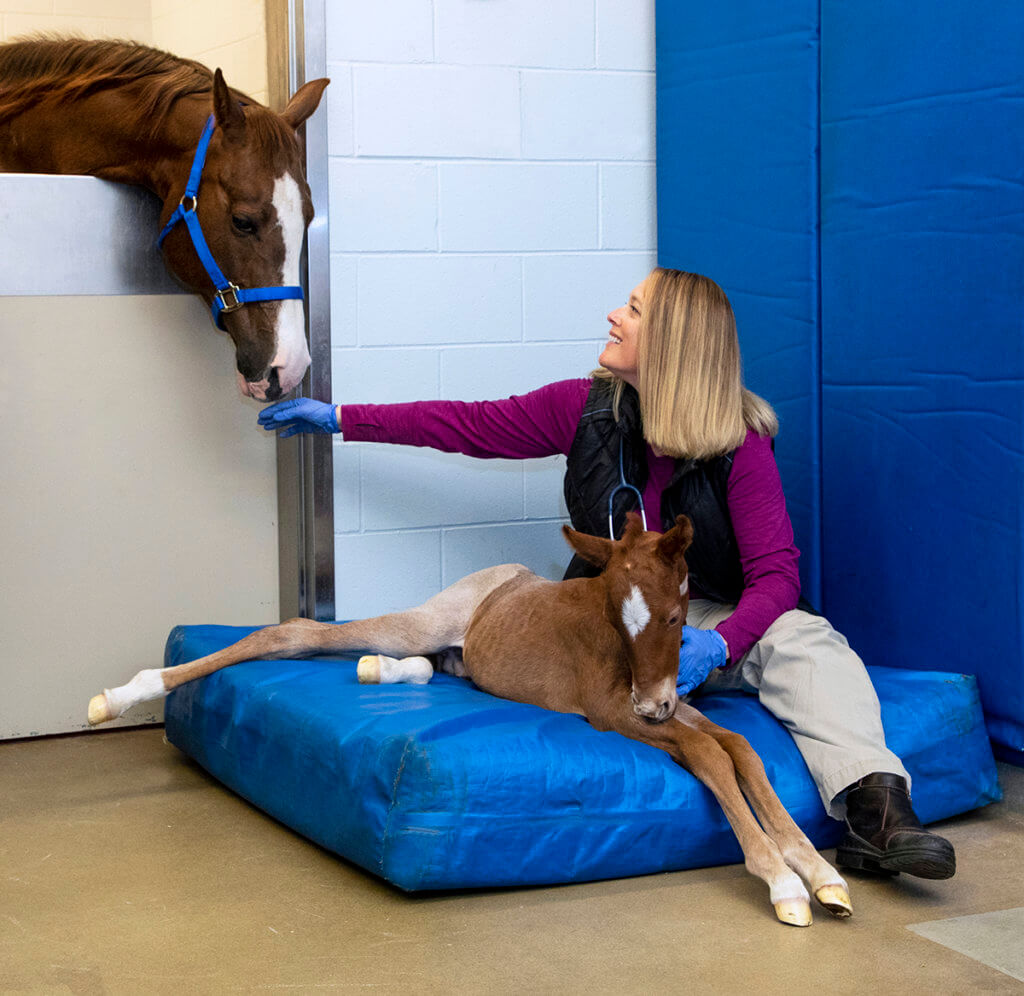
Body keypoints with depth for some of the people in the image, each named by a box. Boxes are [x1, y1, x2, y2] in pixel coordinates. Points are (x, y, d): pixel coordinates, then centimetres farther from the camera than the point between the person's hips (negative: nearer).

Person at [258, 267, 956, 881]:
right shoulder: (588, 409, -1)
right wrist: (338, 418, 11)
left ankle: (872, 805, -53)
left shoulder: (740, 443, -13)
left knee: (806, 639, -36)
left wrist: (717, 642, -39)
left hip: (709, 623, -4)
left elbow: (776, 574, -19)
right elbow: (472, 426, 8)